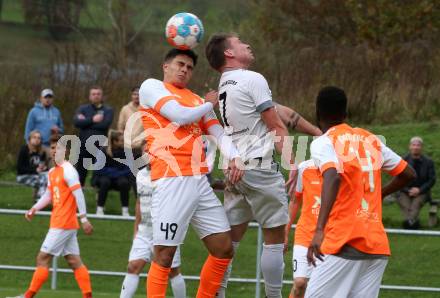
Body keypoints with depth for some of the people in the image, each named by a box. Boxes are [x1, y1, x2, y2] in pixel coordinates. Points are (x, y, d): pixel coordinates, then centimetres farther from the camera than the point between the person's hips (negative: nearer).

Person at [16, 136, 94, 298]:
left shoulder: (68, 170, -12)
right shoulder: (52, 172, 15)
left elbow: (79, 195, -17)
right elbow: (48, 195, 22)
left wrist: (84, 219, -21)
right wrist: (34, 209, 7)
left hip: (63, 224, -9)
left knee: (43, 258, -6)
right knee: (74, 261, 7)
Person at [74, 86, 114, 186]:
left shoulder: (108, 110, 8)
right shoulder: (83, 109, 12)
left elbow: (105, 124, -11)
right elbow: (76, 122, -6)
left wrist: (86, 122, -6)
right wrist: (92, 120, -13)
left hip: (100, 147, -2)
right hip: (84, 146, 2)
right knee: (80, 173, 5)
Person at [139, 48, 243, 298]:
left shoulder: (198, 101, 23)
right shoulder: (151, 87, 6)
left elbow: (218, 133, 13)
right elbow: (180, 115, -9)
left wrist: (234, 157, -8)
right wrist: (210, 104, 9)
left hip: (200, 182, 7)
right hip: (171, 181, -7)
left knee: (224, 250, 6)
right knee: (164, 256, -9)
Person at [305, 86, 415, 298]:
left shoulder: (323, 143, -3)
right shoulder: (371, 140, 15)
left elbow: (333, 178, -23)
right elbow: (408, 174, 22)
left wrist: (319, 230, -32)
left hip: (345, 242, -6)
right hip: (378, 245, 6)